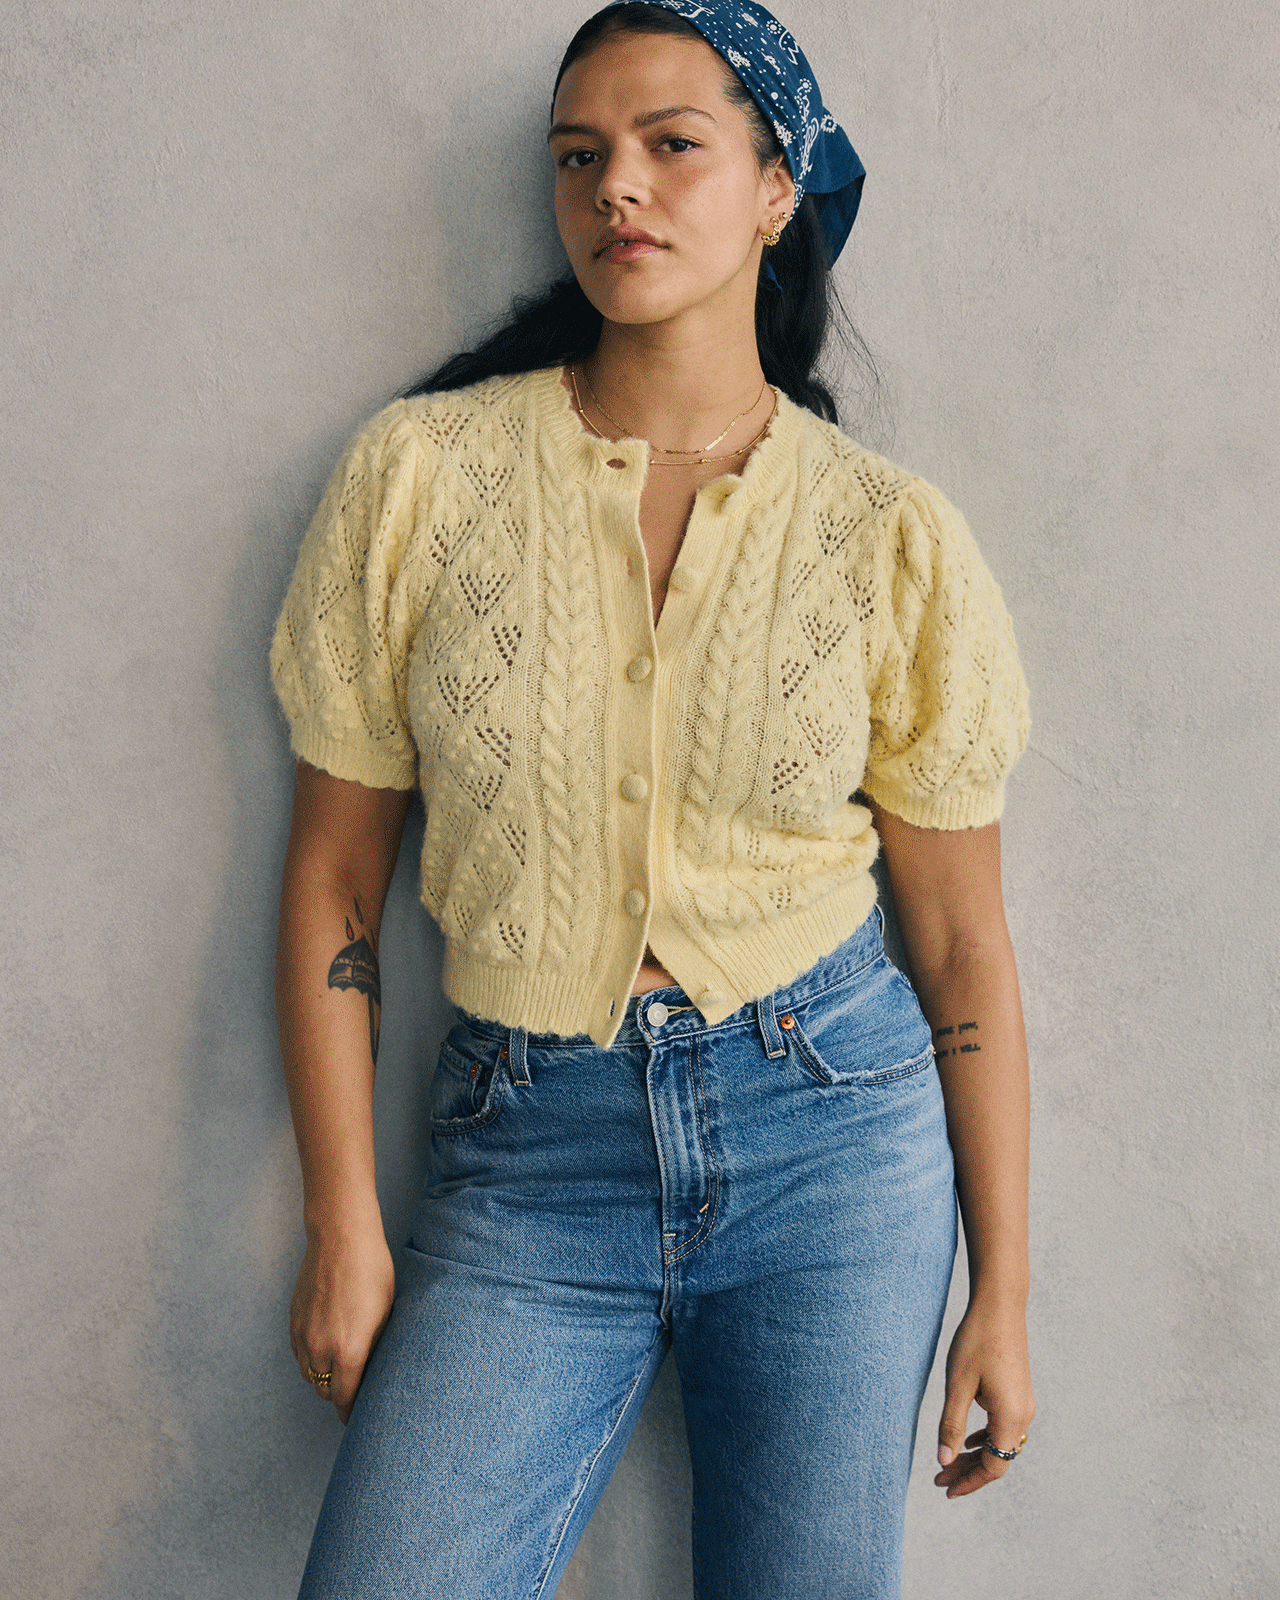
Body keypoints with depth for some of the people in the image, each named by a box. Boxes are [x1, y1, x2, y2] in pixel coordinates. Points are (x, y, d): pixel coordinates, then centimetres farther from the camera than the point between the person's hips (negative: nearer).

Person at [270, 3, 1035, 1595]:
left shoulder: (894, 538, -2)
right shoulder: (418, 475, -3)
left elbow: (961, 940, 3)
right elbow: (334, 877, 2)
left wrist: (1003, 1290, 5)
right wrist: (343, 1225, 2)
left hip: (835, 1127, 1)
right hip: (527, 1157, 0)